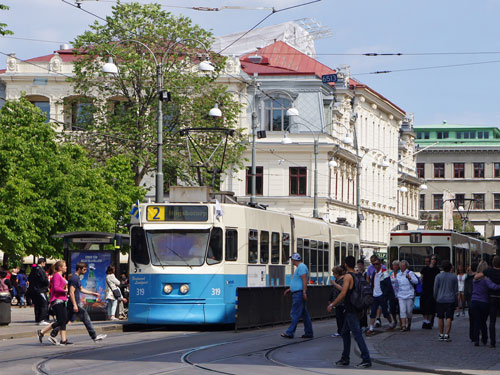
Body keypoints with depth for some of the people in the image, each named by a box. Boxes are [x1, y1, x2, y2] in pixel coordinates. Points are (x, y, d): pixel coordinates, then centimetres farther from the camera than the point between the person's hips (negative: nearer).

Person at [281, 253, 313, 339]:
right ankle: (309, 333, 11)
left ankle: (290, 333, -9)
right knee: (304, 314, 10)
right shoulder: (299, 267, 21)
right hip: (297, 294, 11)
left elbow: (304, 280, -20)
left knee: (295, 314, -9)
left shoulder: (301, 267, -12)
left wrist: (304, 292, -25)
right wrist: (290, 289, 27)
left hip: (299, 293, -11)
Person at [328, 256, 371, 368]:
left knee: (357, 334, -9)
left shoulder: (348, 276, -15)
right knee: (345, 333, 17)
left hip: (351, 311, -9)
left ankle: (366, 359, -12)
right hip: (352, 310, 9)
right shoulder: (356, 276, 12)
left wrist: (332, 305, -11)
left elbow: (343, 294, -20)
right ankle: (345, 358, 22)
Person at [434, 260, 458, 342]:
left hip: (440, 299, 0)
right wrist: (455, 300, 14)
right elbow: (456, 290, 5)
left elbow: (435, 289, 1)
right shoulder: (454, 277, 1)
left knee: (440, 318, 10)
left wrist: (435, 298, 15)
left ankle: (441, 335, 13)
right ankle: (446, 335, -10)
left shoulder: (438, 276, -2)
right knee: (449, 318, -3)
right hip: (450, 300, 0)